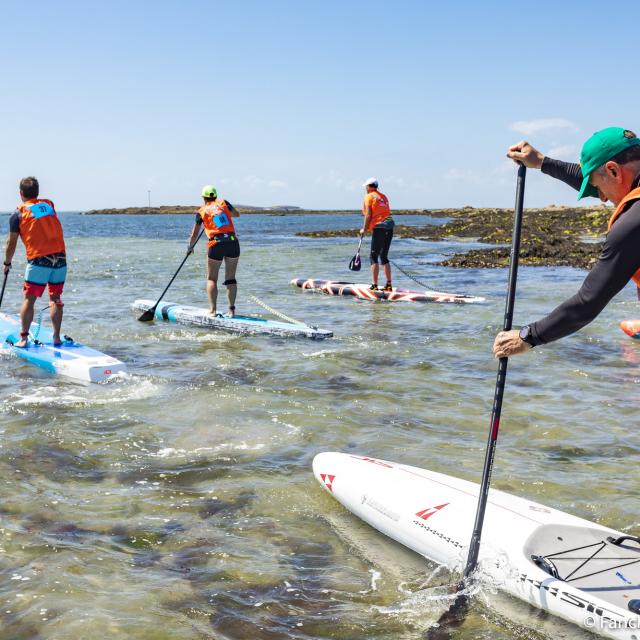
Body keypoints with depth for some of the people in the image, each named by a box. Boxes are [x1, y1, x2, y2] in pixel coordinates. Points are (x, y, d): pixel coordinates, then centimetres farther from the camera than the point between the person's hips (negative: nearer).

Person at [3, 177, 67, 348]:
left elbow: (11, 243, 6)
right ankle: (57, 337, 11)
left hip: (38, 260, -3)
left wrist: (7, 264, 19)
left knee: (29, 299, 3)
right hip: (60, 258, 4)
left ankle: (23, 338, 2)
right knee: (55, 298, 11)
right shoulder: (49, 205, 12)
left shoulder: (18, 214, 3)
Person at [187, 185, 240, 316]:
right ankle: (232, 309, 6)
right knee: (231, 278, 10)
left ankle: (212, 310, 0)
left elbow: (194, 234, 10)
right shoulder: (223, 203, 10)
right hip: (233, 242, 2)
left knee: (212, 279, 9)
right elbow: (237, 214, 25)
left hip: (216, 244, -2)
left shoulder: (201, 211, 7)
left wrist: (190, 247, 26)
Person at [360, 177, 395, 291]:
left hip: (379, 227, -7)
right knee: (384, 257, 13)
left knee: (374, 257, -4)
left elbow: (368, 214, -8)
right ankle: (388, 285, 12)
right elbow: (386, 213, 15)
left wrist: (364, 229, -1)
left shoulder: (369, 196, 0)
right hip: (389, 226, 7)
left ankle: (374, 285, -9)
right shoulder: (384, 197, 20)